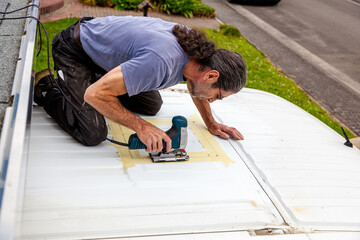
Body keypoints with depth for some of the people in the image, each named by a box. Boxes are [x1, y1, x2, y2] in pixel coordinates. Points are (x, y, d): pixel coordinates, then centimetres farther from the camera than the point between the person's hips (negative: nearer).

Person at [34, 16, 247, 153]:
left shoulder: (195, 44, -13)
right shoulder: (161, 61, -41)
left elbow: (196, 82, 12)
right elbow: (95, 94, -38)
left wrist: (211, 123, 6)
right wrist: (141, 127, -36)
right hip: (74, 51, -8)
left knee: (152, 106, 12)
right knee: (93, 135, -19)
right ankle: (45, 87, 6)